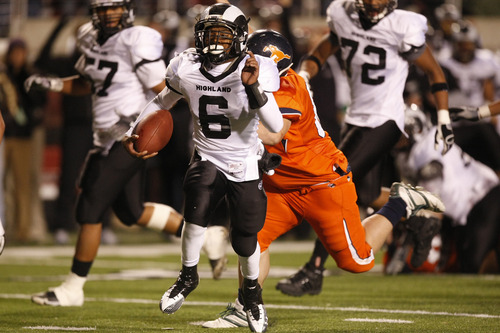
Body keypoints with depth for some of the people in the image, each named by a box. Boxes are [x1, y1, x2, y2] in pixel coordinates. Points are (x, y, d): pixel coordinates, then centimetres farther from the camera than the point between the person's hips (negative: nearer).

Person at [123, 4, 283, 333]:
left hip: (245, 164, -1)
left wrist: (253, 88, -40)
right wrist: (134, 132, 3)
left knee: (245, 238, -1)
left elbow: (276, 126, -28)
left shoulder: (254, 71, -18)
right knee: (198, 205, -29)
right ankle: (188, 275, -6)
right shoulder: (187, 68, -8)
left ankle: (251, 289, 32)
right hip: (208, 158, 1)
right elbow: (161, 103, 13)